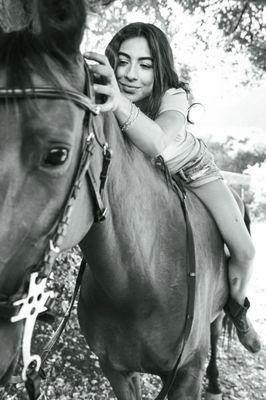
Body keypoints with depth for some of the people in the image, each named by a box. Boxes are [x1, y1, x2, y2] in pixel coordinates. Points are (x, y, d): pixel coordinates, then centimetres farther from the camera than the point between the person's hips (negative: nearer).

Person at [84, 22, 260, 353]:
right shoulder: (98, 103, -27)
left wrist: (121, 105, -77)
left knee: (243, 252, -7)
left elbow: (156, 143, -59)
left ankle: (236, 309, 26)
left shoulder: (173, 97, -35)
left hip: (194, 171, -1)